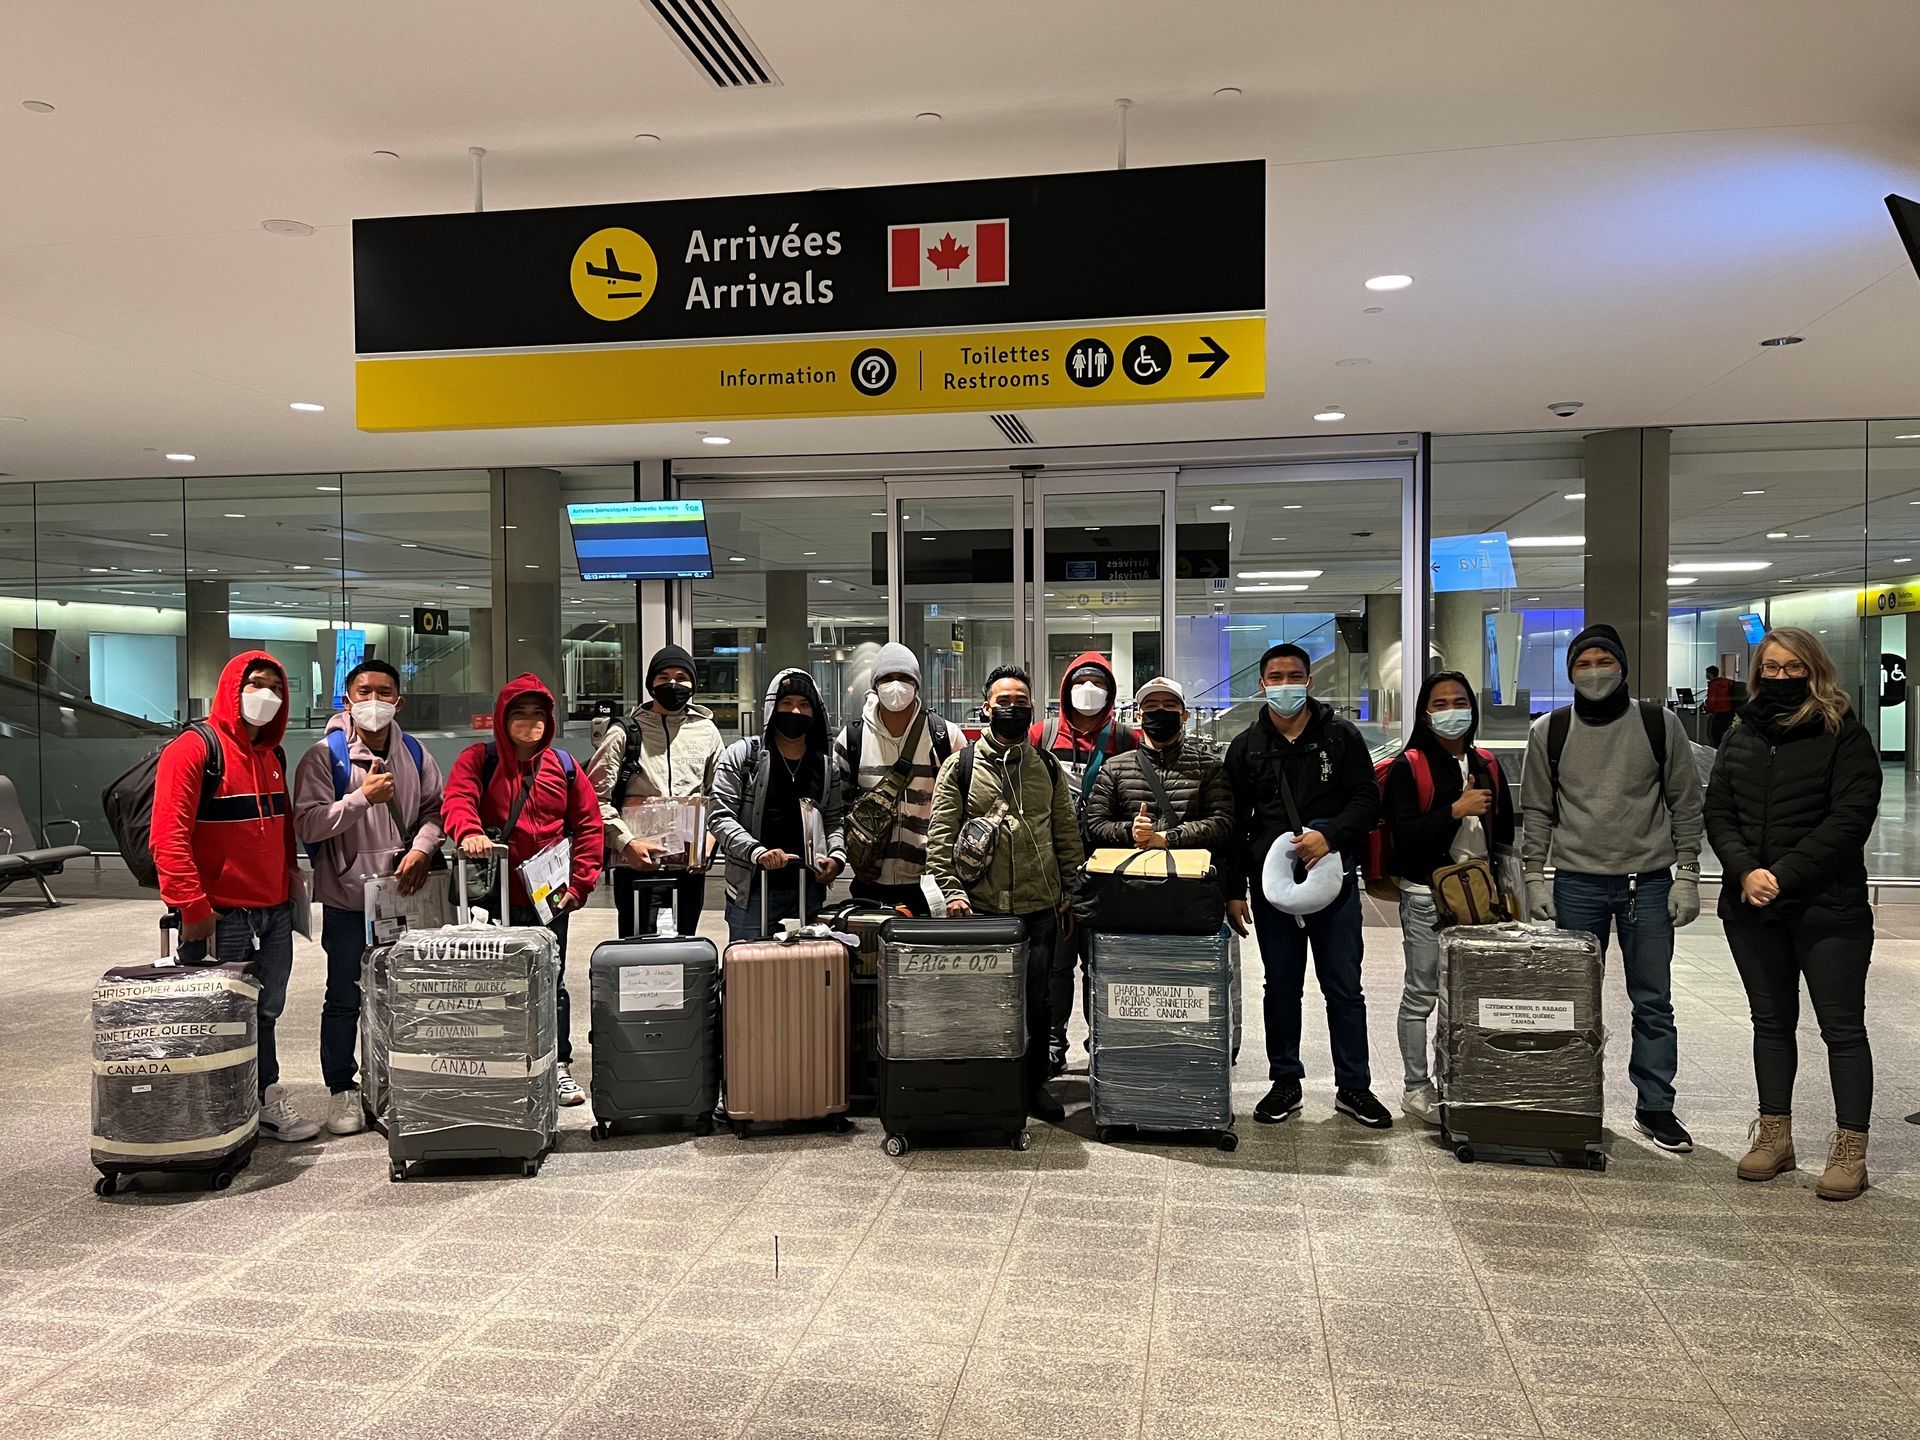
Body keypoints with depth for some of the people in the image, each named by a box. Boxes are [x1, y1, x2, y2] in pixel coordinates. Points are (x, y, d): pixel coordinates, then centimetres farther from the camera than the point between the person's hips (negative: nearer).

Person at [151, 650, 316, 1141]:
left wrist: (291, 880, 17)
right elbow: (168, 837, -18)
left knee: (266, 1010, 14)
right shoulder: (192, 749, -11)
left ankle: (265, 1098, 25)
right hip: (223, 916, -7)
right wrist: (191, 908, -20)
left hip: (275, 912, 7)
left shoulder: (272, 755, 13)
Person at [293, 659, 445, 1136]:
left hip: (401, 894, 4)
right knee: (345, 999, 6)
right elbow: (307, 824, -16)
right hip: (348, 896, -4)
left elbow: (433, 808, 10)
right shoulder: (325, 756, -8)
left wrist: (422, 849, -7)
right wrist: (363, 797, -23)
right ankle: (341, 1090, 18)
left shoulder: (414, 753, 5)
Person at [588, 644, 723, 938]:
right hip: (638, 863, -3)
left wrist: (709, 843, 0)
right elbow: (596, 797, -3)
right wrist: (626, 842, -13)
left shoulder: (706, 731, 10)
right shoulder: (624, 733, 1)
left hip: (690, 865, 3)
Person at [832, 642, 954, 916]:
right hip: (871, 880, 1)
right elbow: (836, 800, 12)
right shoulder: (852, 738, 3)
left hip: (928, 883, -1)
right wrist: (853, 855, 3)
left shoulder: (944, 736, 0)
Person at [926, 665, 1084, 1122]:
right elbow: (940, 835, -3)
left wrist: (1069, 890, 9)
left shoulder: (1049, 767, 10)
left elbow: (1067, 834, 13)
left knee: (1039, 1000, 9)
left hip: (1040, 907, 2)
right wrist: (951, 889, -11)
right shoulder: (960, 766, 0)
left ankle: (1035, 1084, 22)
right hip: (981, 907, -2)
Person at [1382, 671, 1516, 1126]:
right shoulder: (1409, 766, -3)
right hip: (1426, 897, -5)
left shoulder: (1486, 765, 14)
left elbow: (1504, 831, 22)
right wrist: (1456, 810, -19)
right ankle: (1416, 1089, 12)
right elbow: (1404, 836, -12)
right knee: (1421, 995, 1)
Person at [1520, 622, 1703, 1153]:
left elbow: (1685, 804, 4)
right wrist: (1534, 879, 1)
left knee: (1653, 1002, 6)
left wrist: (1687, 875, -1)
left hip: (1649, 881, 0)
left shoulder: (1659, 724, 1)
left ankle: (1656, 1108, 18)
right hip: (1576, 883, 1)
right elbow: (1538, 811, 7)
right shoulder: (1549, 731, 3)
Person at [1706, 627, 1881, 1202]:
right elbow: (1717, 813, 5)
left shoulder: (1844, 735, -4)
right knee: (1771, 1021, 13)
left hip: (1828, 907, -5)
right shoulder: (1740, 737, 11)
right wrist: (1745, 871, -12)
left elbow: (1850, 818, -13)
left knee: (1842, 1027, 2)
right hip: (1751, 908, 5)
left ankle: (1850, 1151, 9)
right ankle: (1775, 1136, 23)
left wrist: (1785, 876, -19)